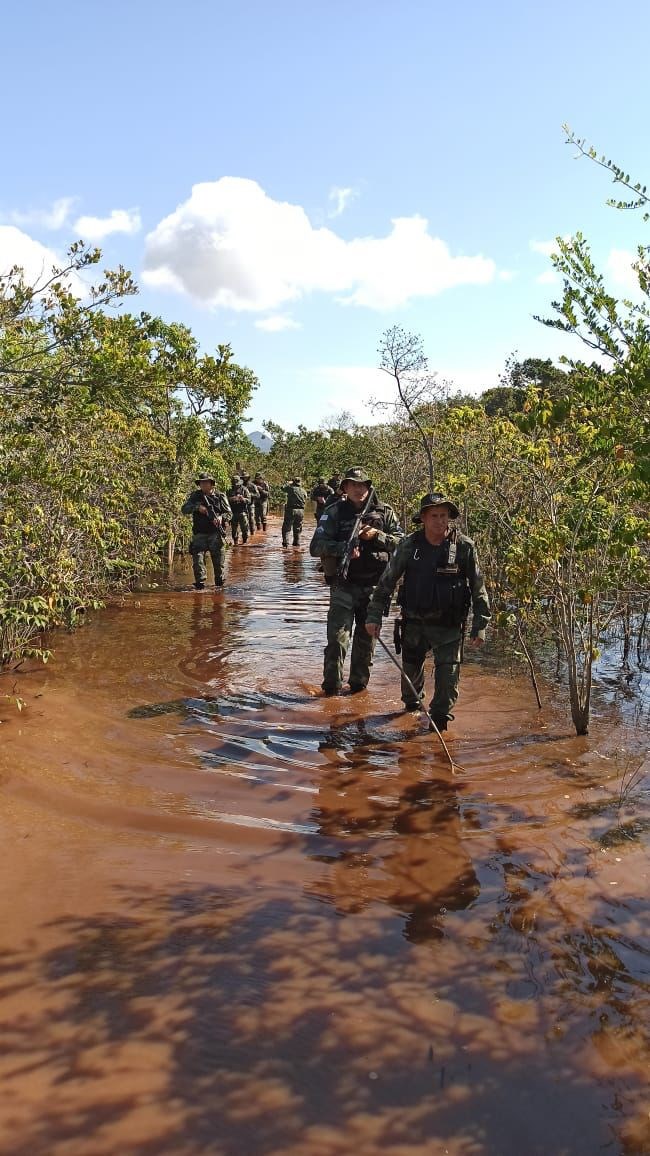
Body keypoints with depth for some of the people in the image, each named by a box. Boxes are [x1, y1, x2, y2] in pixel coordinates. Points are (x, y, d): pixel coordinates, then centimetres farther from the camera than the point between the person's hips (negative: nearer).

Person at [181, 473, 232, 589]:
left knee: (218, 562, 7)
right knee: (198, 559, -11)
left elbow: (229, 513, 4)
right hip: (199, 535, 0)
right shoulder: (195, 496, 6)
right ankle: (200, 584, -8)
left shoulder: (220, 496, 4)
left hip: (216, 535, 0)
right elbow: (184, 509, -2)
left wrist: (221, 517, -17)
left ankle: (219, 583, 23)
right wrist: (197, 507, -18)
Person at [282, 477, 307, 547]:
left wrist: (289, 484, 28)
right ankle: (297, 543, 17)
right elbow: (305, 500, 12)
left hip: (291, 510, -4)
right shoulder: (303, 491, 6)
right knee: (297, 529, 15)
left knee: (286, 528, 1)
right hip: (301, 511, 4)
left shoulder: (291, 489, -6)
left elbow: (285, 488, 13)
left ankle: (285, 542, -10)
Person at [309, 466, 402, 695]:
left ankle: (359, 684, 25)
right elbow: (316, 547, -8)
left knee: (366, 639, 11)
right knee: (337, 638, -8)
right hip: (343, 586, -2)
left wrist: (376, 536, -15)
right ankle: (332, 686, 4)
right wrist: (344, 548, -23)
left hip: (373, 587, 3)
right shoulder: (334, 512, -2)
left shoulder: (384, 512, 4)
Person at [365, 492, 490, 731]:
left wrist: (480, 626, -4)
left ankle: (440, 715, 8)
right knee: (411, 666, 19)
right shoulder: (409, 545, -6)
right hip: (414, 622, 2)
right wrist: (374, 615, -1)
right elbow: (386, 581, 1)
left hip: (449, 624, -2)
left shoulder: (464, 546, -9)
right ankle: (411, 702, 46)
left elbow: (478, 588, -3)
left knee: (449, 671, -10)